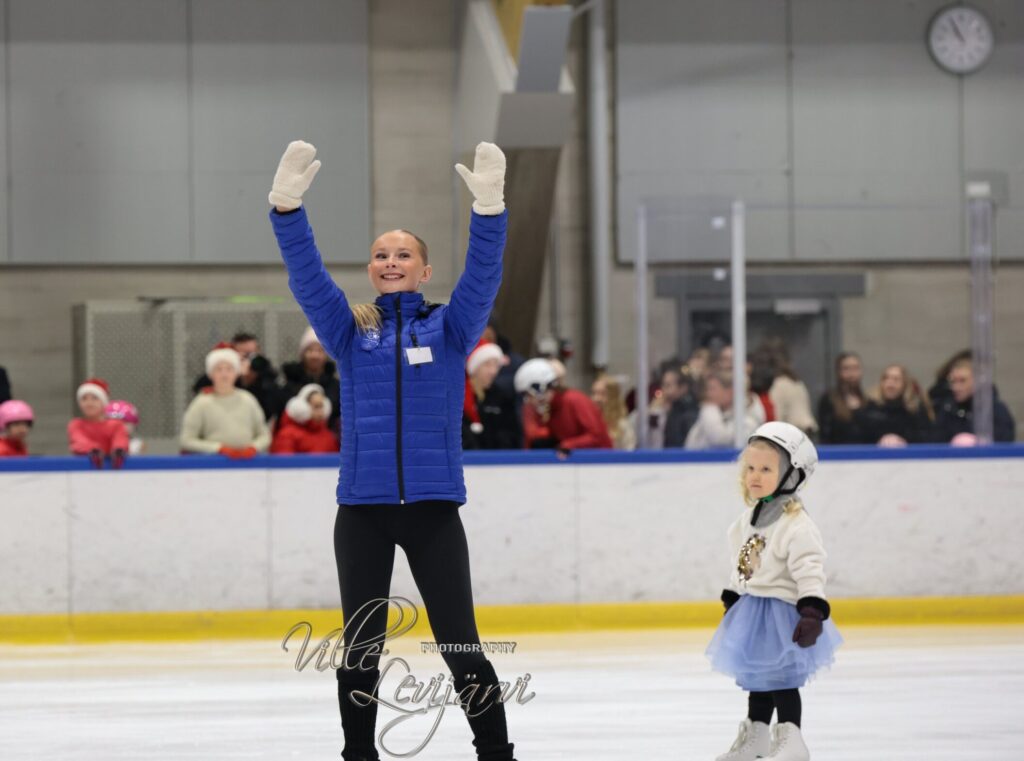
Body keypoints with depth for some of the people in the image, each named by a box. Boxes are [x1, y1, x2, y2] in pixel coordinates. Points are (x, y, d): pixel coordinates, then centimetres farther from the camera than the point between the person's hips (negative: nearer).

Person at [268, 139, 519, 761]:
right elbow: (307, 276, -5)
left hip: (435, 507, -1)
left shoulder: (449, 328, 5)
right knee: (361, 646, 7)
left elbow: (483, 276, -10)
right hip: (362, 508, 1)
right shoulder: (352, 330, 7)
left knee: (460, 643, 0)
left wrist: (490, 209, -27)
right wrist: (288, 206, -21)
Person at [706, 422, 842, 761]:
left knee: (781, 677, -5)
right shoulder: (747, 519, 8)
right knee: (755, 676, 17)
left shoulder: (797, 524, -19)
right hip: (751, 610, 9)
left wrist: (811, 612, -30)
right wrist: (732, 601, 23)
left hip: (782, 612, -9)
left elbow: (809, 570, -24)